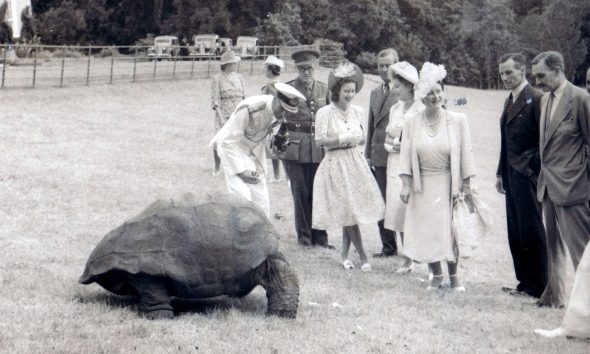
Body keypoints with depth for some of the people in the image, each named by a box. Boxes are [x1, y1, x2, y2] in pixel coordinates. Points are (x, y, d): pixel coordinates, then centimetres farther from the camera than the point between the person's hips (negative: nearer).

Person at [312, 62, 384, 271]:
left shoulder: (357, 112, 8)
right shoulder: (325, 113, -8)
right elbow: (320, 140, -12)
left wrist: (358, 138, -3)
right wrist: (345, 139, -16)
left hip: (355, 163, 5)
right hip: (335, 164, -5)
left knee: (351, 212, 4)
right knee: (348, 211, -7)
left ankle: (345, 254, 18)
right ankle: (362, 256, 0)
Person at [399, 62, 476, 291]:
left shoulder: (457, 120, -4)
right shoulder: (411, 123, 0)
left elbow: (465, 153, -2)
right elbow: (406, 155, 0)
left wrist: (466, 186, -3)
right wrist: (405, 185, -6)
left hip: (448, 184, -2)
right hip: (422, 186, 2)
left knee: (449, 231, -1)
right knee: (425, 232, 3)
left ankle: (453, 276, 16)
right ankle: (436, 276, 19)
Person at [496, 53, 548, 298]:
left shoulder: (535, 99, -12)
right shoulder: (510, 101, 15)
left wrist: (535, 170, -17)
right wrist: (501, 172, 16)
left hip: (527, 174, -9)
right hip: (512, 175, 9)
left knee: (530, 230, -3)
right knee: (515, 232, 11)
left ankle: (537, 286, 5)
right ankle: (525, 282, 19)